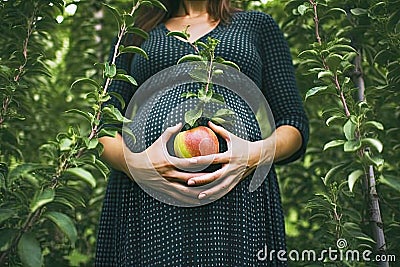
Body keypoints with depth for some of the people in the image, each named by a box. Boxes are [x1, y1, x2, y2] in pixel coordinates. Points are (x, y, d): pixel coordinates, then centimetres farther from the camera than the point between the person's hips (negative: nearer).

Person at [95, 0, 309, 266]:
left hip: (240, 198, 0)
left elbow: (295, 126, 11)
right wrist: (134, 162, -10)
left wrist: (259, 153, -11)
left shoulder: (258, 25, 18)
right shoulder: (135, 34, 19)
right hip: (147, 202, 1)